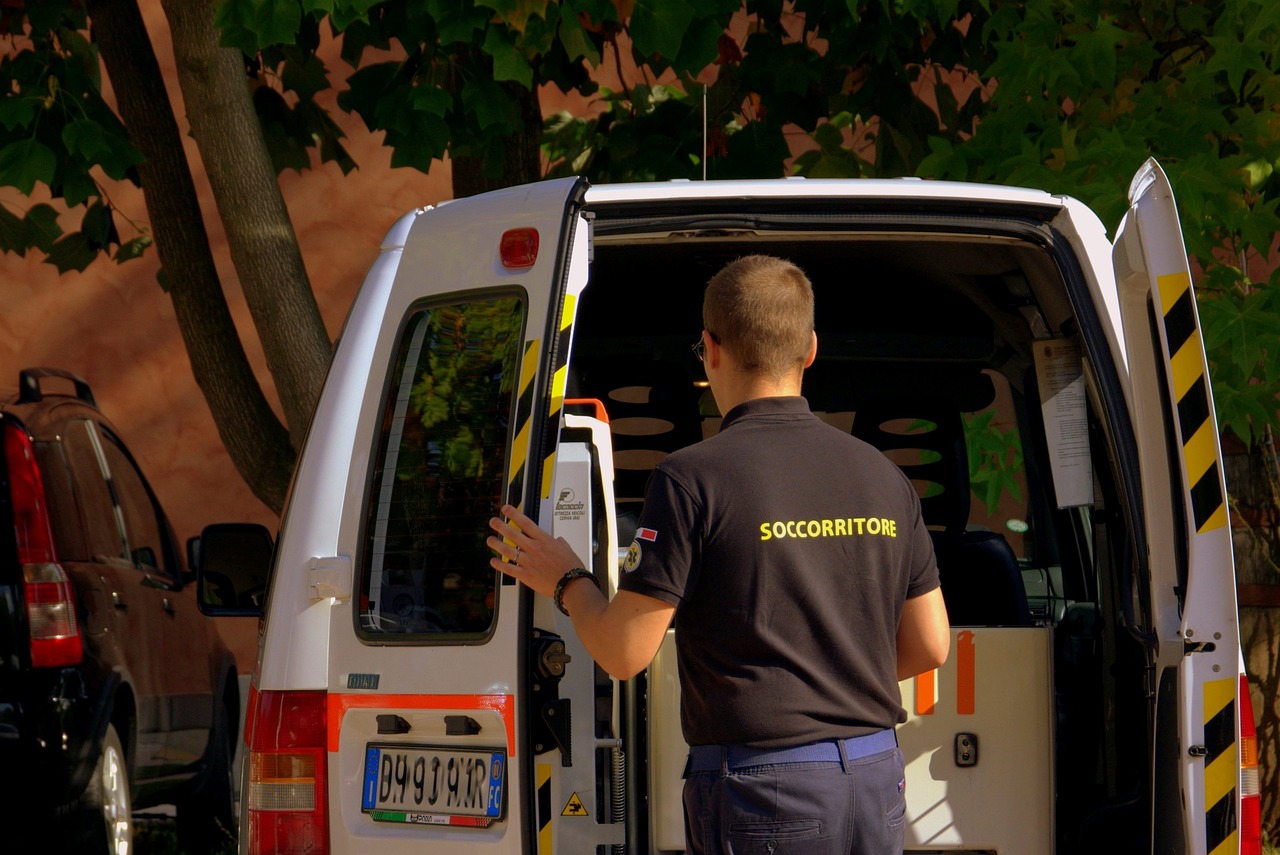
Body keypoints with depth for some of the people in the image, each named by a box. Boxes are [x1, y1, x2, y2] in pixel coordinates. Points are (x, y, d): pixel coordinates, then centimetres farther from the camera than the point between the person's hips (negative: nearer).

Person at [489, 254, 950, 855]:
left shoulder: (694, 479, -10)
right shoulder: (881, 476, 8)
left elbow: (624, 652, -9)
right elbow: (930, 646, 13)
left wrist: (564, 582, 11)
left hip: (762, 790, -6)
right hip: (877, 782, 6)